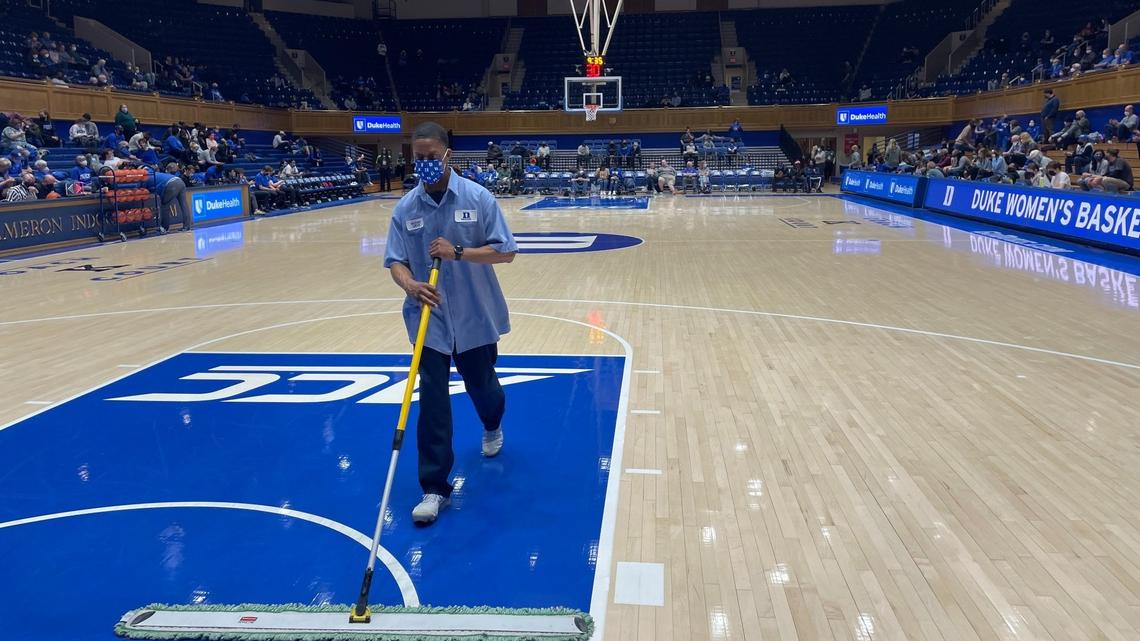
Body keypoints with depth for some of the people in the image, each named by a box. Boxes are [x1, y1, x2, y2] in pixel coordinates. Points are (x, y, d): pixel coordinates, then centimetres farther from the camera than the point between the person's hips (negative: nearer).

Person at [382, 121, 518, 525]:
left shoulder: (478, 198, -8)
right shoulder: (405, 208, -3)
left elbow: (505, 251, -10)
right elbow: (396, 261, -5)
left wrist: (457, 252, -23)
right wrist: (410, 285, -28)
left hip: (476, 316, 0)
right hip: (429, 318, 1)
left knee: (481, 386, 18)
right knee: (432, 402, -4)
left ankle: (492, 428, 54)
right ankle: (434, 489, 7)